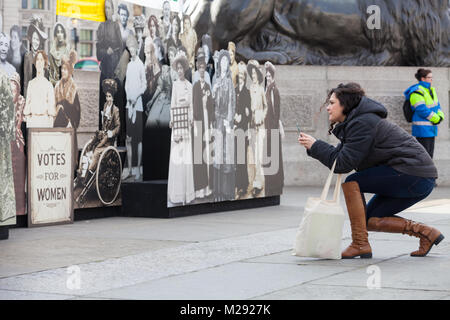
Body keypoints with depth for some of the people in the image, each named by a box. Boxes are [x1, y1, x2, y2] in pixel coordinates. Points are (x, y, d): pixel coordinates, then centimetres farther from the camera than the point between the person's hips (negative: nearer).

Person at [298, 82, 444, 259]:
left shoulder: (362, 124, -14)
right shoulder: (354, 122, 17)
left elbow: (343, 163, -18)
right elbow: (340, 154, 14)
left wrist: (315, 145, -10)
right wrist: (313, 147, 2)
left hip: (415, 176, -10)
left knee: (351, 181, -11)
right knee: (371, 221, 10)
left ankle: (360, 244, -11)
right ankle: (426, 233, 10)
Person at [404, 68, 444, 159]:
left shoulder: (431, 90, 13)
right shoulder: (417, 92, -16)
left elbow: (437, 105, 18)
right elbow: (422, 110, -21)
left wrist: (440, 116, -2)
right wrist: (436, 119, -13)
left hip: (431, 128, 9)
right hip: (422, 129, -9)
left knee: (429, 155, 13)